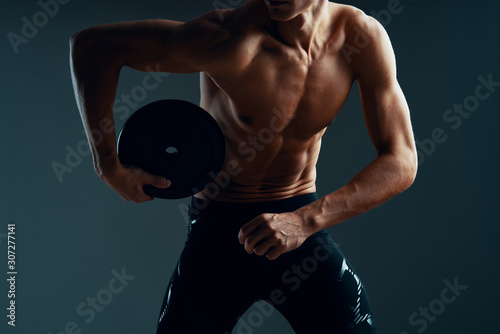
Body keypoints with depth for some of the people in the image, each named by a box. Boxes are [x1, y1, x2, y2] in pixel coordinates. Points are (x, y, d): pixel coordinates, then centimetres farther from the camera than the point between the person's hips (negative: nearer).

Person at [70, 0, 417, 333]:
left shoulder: (364, 37, -14)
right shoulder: (231, 40, -24)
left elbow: (401, 161, -14)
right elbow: (92, 43, -19)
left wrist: (306, 220, -27)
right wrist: (111, 167, -22)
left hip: (303, 220, 2)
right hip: (218, 226, -1)